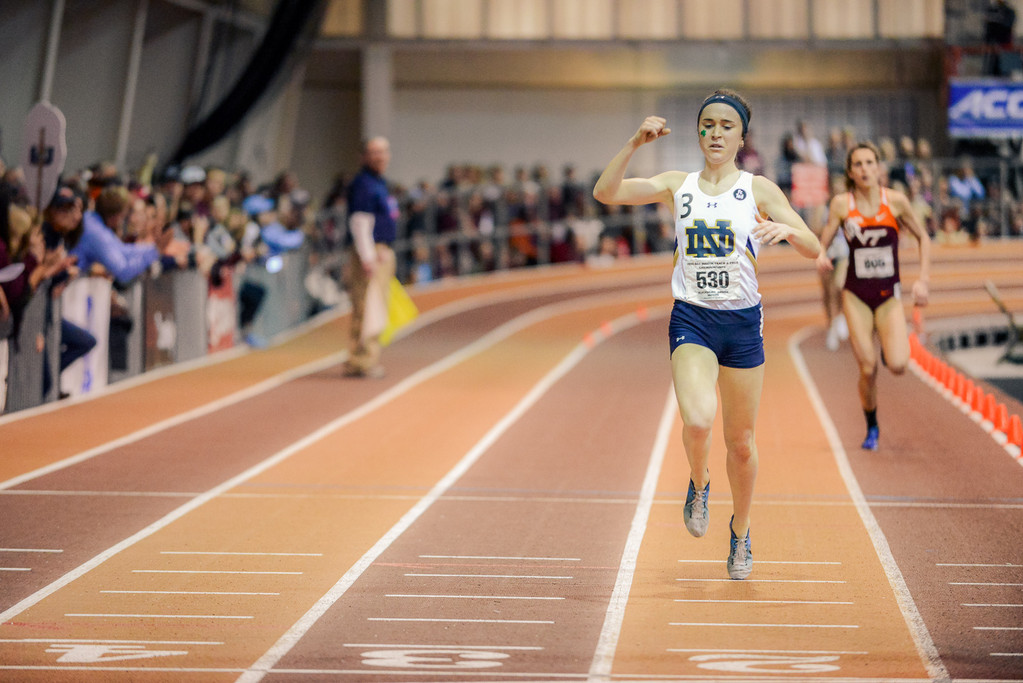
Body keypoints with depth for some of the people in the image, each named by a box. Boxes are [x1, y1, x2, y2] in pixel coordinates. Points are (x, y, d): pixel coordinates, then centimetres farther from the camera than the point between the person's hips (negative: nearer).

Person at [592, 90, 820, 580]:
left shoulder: (758, 189, 1)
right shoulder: (677, 186, 5)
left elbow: (813, 250, -4)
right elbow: (605, 193, -5)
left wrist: (786, 229, -26)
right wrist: (635, 143, -17)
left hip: (743, 321, 0)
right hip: (691, 320, 0)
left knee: (741, 441, 9)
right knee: (698, 419, -26)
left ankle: (740, 532, 33)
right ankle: (699, 485, 8)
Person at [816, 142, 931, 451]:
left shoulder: (895, 201, -5)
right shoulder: (841, 204, -3)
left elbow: (923, 237, 7)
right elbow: (822, 243, 1)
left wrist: (923, 280, -1)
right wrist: (819, 257, -23)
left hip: (889, 294, 0)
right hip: (856, 295, 0)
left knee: (897, 365, -17)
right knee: (868, 370, -5)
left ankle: (892, 346, 21)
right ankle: (871, 428, 19)